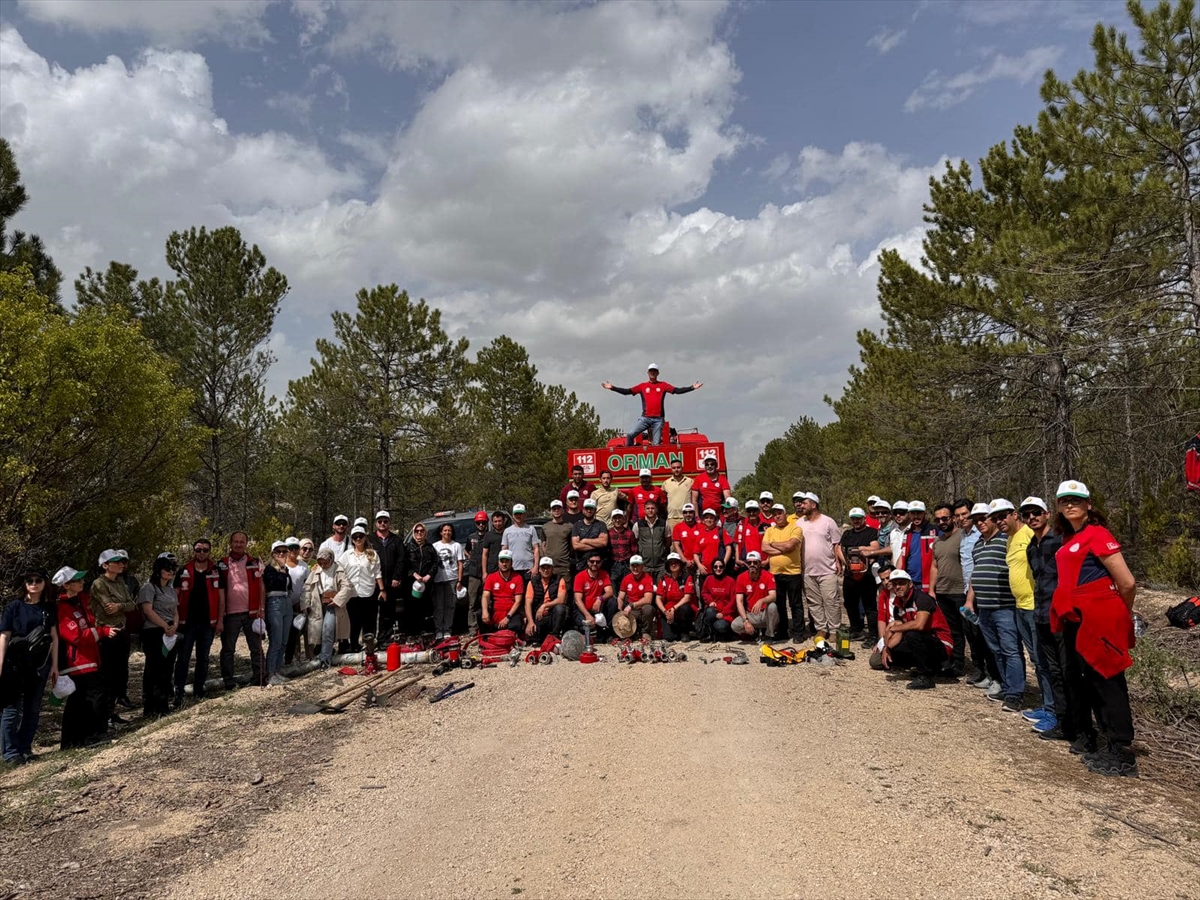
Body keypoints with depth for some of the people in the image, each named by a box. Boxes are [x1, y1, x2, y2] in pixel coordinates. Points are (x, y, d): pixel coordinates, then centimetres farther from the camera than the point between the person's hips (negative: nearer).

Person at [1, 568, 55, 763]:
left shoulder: (49, 608, 7)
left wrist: (54, 664, 6)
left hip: (39, 663, 4)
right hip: (16, 663, -3)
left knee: (33, 708, 8)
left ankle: (25, 748, 18)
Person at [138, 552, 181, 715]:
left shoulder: (171, 589, 19)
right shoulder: (149, 587, -5)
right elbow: (148, 610, -15)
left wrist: (175, 625, -2)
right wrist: (165, 626, -13)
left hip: (170, 634, 8)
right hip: (153, 633, -8)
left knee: (167, 670, 8)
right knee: (154, 670, -7)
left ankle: (163, 706, 16)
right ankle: (149, 709, -3)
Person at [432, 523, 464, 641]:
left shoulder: (457, 546, 9)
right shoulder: (435, 546, 11)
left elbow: (460, 564, 6)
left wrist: (459, 581, -1)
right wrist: (430, 578, 0)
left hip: (452, 579, 0)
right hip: (438, 579, 0)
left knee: (450, 605, 0)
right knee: (438, 606, 0)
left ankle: (447, 630, 5)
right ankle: (438, 630, 4)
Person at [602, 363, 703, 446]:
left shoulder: (663, 385, 9)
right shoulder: (642, 386, 10)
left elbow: (677, 390, 2)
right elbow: (627, 391, 7)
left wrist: (692, 388, -9)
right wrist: (612, 388, -1)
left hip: (658, 419, 0)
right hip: (645, 418, 0)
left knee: (656, 445, 0)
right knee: (630, 435, -16)